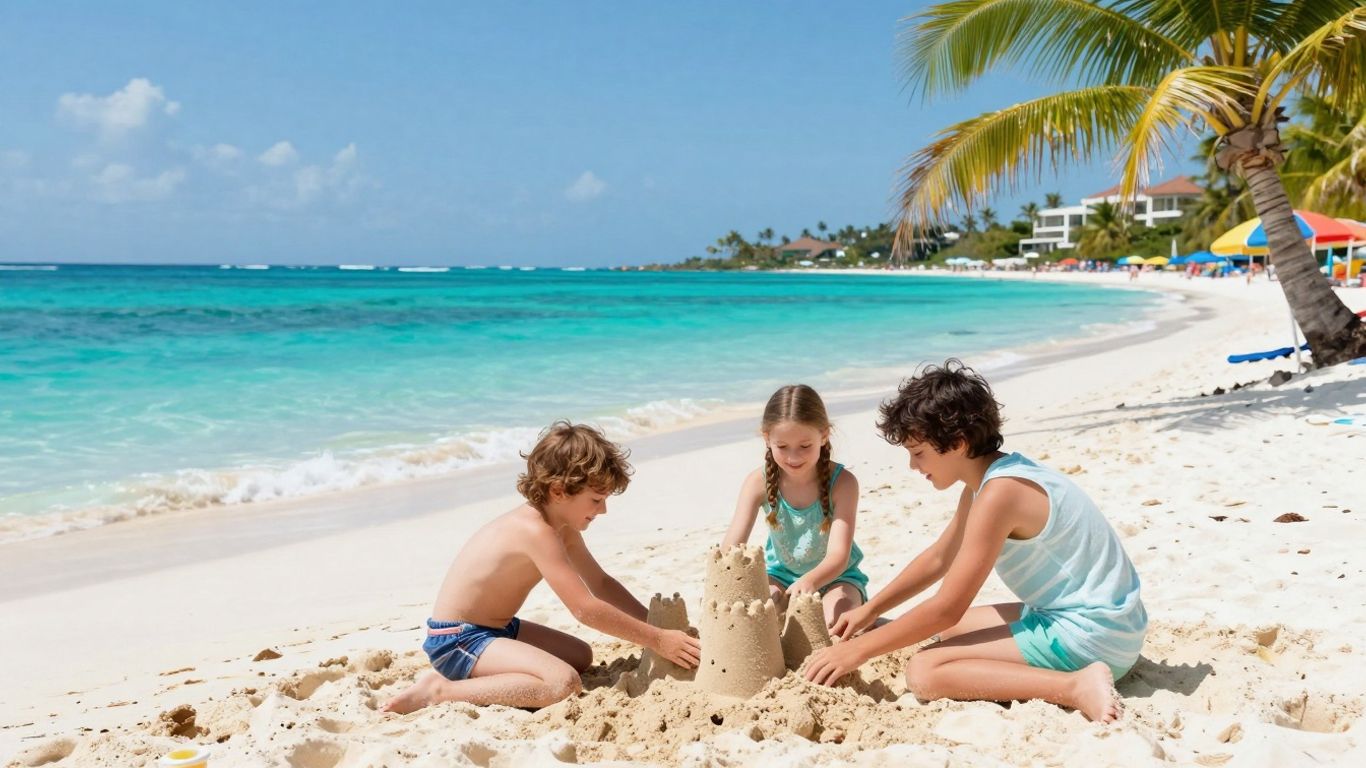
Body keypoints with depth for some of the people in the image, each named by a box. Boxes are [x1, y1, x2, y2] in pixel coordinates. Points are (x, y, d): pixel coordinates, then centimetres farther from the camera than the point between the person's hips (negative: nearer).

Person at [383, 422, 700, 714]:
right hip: (457, 639, -11)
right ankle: (440, 690, -16)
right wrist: (657, 640, -22)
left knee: (581, 656, 20)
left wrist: (656, 623, 4)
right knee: (565, 683, -27)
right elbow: (585, 609, -27)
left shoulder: (563, 526, 5)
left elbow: (601, 584, 14)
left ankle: (455, 673, 14)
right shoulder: (535, 531, -25)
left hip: (497, 628, 11)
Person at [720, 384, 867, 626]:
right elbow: (731, 547, -24)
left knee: (836, 615, -33)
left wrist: (810, 582, -54)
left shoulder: (842, 483, -23)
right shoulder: (759, 483, -17)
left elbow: (838, 555, -31)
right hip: (781, 574, 2)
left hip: (834, 577, -2)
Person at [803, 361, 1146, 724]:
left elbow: (946, 609, -20)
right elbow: (939, 558, 22)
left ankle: (1075, 687, -21)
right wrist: (870, 610, 19)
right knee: (948, 630, 25)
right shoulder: (985, 479, 8)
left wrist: (859, 650, -12)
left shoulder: (999, 492, -22)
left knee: (924, 672, -18)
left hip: (1092, 635, -10)